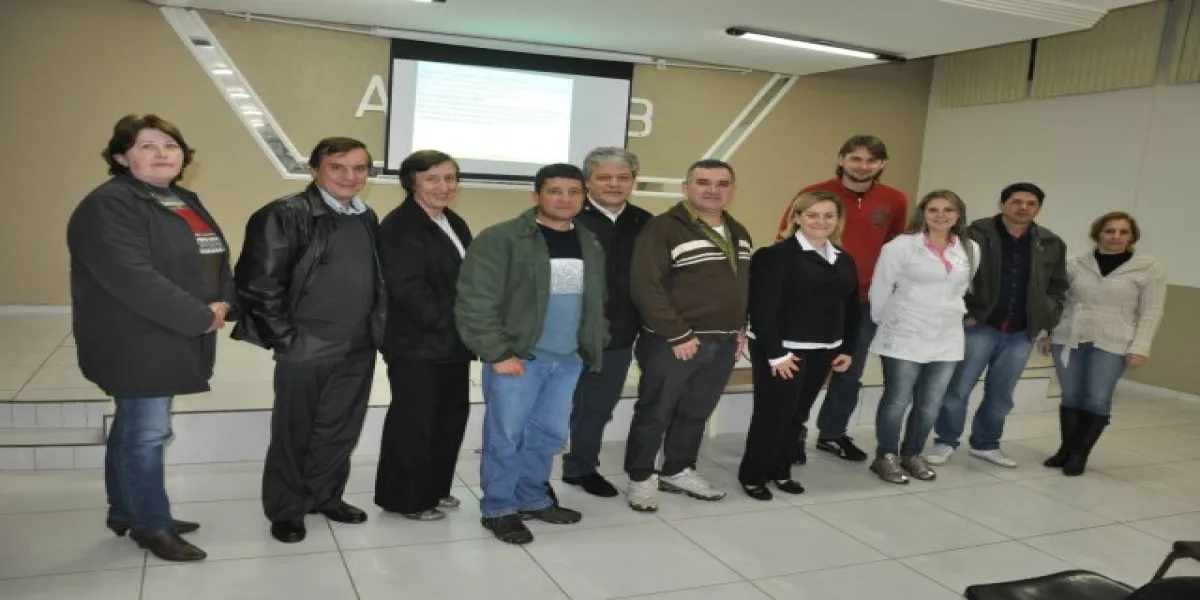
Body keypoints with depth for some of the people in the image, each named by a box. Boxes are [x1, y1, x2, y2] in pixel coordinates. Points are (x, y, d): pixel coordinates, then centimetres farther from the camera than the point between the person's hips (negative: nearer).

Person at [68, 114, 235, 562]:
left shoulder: (185, 202, 14)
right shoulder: (109, 205, -16)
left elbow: (216, 259, 15)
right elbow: (133, 278, -26)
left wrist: (223, 303, -6)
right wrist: (201, 317, -22)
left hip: (174, 339, 9)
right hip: (137, 343, -9)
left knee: (135, 429, 19)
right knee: (147, 432, -1)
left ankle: (127, 513, 32)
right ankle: (152, 526, 14)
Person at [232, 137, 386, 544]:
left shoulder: (367, 219, 8)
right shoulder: (285, 215, -13)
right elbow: (258, 282, -15)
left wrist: (376, 330, 9)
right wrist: (285, 338, -13)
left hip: (359, 349, 6)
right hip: (306, 349, -6)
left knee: (341, 431, 17)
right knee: (294, 434, 11)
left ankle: (324, 496, 36)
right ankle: (285, 510, 29)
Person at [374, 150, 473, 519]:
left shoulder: (455, 223, 14)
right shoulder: (399, 226, -12)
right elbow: (409, 289, -20)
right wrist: (448, 324, -18)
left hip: (454, 342, 8)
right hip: (417, 343, -8)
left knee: (452, 416, 14)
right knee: (413, 422, 2)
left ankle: (434, 488, 29)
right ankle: (406, 498, 18)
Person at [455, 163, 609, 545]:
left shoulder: (590, 245, 11)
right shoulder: (500, 239, -11)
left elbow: (597, 303, 20)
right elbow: (475, 302, -14)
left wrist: (594, 347, 11)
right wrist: (497, 353, -16)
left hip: (568, 360, 6)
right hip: (517, 357, -6)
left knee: (549, 435, 15)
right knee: (505, 437, 3)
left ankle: (532, 499, 33)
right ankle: (498, 509, 19)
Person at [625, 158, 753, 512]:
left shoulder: (739, 234, 14)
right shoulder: (664, 228, -13)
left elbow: (744, 287, 23)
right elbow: (645, 285, -20)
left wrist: (741, 329, 13)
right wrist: (677, 335, -19)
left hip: (723, 343, 7)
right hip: (673, 343, -7)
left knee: (696, 414, 18)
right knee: (654, 413, 5)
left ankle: (677, 471, 34)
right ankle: (640, 477, 21)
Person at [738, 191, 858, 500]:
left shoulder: (845, 261, 10)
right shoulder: (776, 255, -13)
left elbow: (851, 308, 15)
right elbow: (763, 309, -18)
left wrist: (847, 349, 9)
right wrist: (775, 354, -20)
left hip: (823, 352, 7)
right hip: (782, 350, -6)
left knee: (797, 415, 15)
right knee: (773, 414, -1)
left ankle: (780, 471, 30)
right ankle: (752, 475, 16)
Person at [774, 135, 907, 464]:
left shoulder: (895, 201, 2)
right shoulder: (814, 194, -9)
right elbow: (786, 242, -2)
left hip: (864, 302, 4)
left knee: (850, 372, 15)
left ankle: (833, 433, 32)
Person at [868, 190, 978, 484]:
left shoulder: (970, 250, 4)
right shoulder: (901, 246, -9)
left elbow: (961, 288, 17)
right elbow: (880, 289, -3)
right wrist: (884, 322, 7)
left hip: (947, 339, 4)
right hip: (905, 338, -4)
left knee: (930, 404, 10)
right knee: (897, 401, 2)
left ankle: (912, 455, 28)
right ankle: (886, 457, 17)